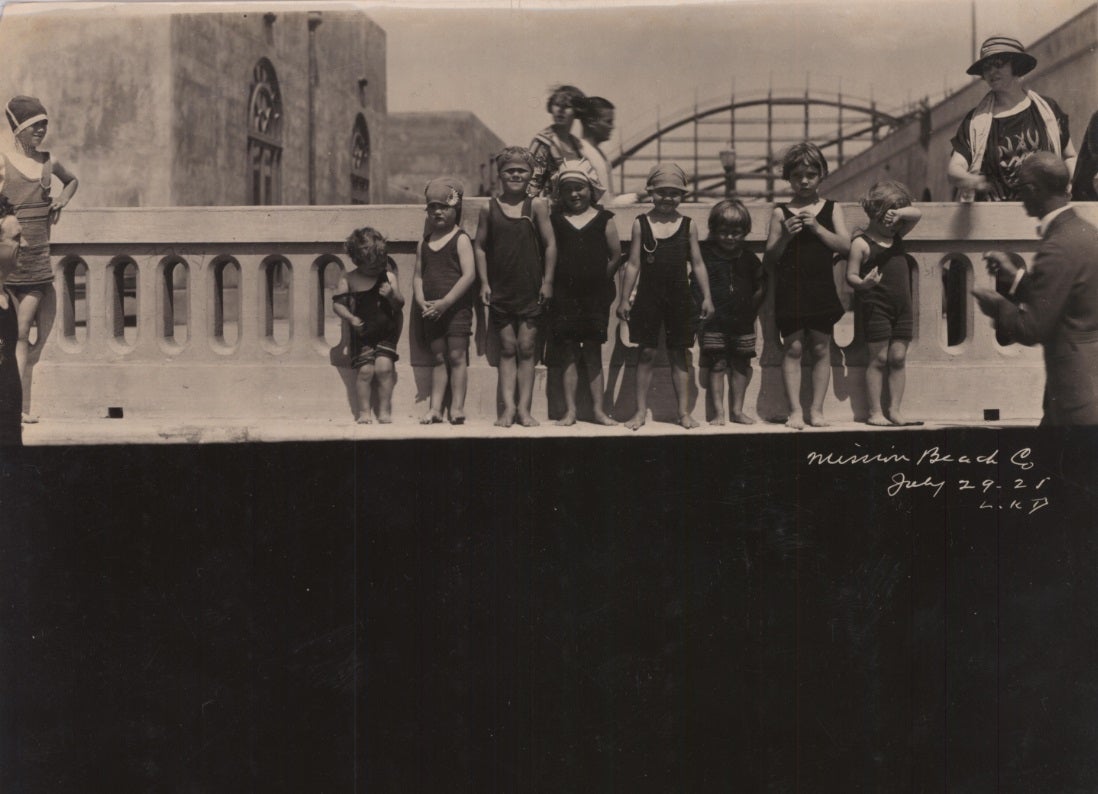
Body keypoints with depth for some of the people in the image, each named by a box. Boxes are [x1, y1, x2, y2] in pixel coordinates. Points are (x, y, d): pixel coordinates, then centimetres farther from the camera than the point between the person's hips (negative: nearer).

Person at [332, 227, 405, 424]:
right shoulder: (349, 279, -1)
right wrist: (351, 318, -16)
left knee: (384, 366, -13)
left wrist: (392, 295, -23)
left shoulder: (388, 276, -1)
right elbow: (337, 303, -1)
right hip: (362, 333, 0)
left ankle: (385, 410, 1)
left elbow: (400, 304, -1)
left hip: (386, 332, 0)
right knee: (365, 369, -9)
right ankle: (364, 411, 6)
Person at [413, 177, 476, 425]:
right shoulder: (424, 242, 10)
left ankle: (457, 407, 1)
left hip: (457, 307, -5)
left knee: (457, 356, -2)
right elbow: (418, 275, 10)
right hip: (431, 310, 5)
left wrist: (445, 302, -18)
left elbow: (469, 274, -15)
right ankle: (435, 408, 9)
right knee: (438, 358, 9)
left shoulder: (461, 239, -6)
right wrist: (421, 301, -8)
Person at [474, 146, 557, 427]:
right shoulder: (490, 208, 2)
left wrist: (547, 281, -4)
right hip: (500, 290, 1)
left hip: (530, 290, -1)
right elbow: (479, 246, 7)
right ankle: (508, 407, 6)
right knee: (507, 348, 5)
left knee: (526, 349, 3)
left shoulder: (537, 205, -2)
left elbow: (550, 244, -1)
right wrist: (484, 283, 1)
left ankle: (524, 408, 7)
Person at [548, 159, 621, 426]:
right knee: (568, 353, 2)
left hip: (595, 295, -1)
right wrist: (550, 283, -2)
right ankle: (570, 410, 5)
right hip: (564, 294, 1)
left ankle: (598, 408, 9)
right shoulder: (555, 219, 5)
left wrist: (600, 280, 3)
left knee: (593, 352, 4)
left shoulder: (603, 219, 3)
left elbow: (616, 256, 5)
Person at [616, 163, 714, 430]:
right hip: (648, 295, -1)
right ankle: (641, 411, 10)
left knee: (678, 354, 6)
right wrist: (624, 298, 0)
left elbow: (697, 263, 7)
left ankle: (684, 412, 12)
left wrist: (707, 296, 2)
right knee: (646, 352, 1)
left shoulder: (688, 225, 3)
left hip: (679, 297, 1)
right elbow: (633, 264, 2)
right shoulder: (641, 223, 1)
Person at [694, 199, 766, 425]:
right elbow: (696, 287, -5)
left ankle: (737, 409, 18)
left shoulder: (749, 259, 7)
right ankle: (719, 412, 2)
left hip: (743, 322, 4)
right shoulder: (706, 256, -4)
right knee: (717, 365, -1)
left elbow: (760, 286, 16)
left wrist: (752, 310, 7)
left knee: (741, 364, 8)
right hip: (715, 323, -3)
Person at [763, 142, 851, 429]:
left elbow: (845, 245, -5)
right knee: (793, 348, -1)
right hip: (790, 288, -1)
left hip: (821, 288, 1)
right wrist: (785, 236, -15)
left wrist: (816, 227, -15)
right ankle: (795, 410, 4)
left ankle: (817, 409, 12)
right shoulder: (781, 213, 2)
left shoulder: (832, 208, 7)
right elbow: (769, 260, 1)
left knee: (821, 348, 4)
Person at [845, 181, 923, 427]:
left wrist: (899, 212, -15)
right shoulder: (862, 243, -7)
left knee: (898, 357, 5)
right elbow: (851, 275, -10)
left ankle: (896, 411, 10)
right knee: (879, 358, -2)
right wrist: (863, 283, -32)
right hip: (877, 307, -6)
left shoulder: (896, 235, 12)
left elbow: (917, 214, 5)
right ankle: (875, 412, 4)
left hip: (902, 307, 6)